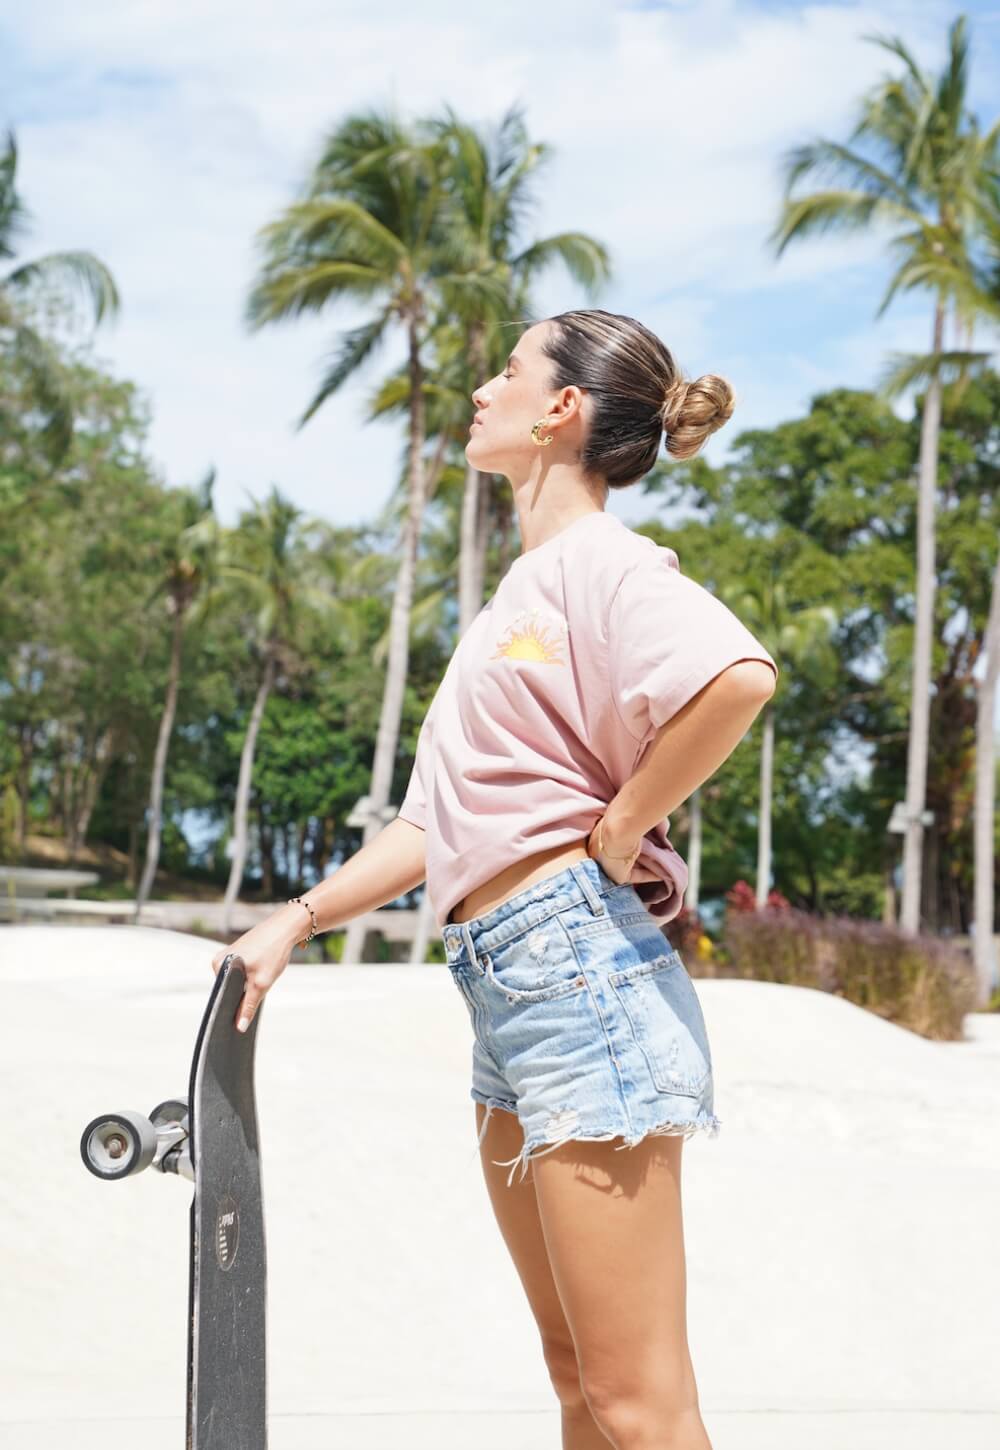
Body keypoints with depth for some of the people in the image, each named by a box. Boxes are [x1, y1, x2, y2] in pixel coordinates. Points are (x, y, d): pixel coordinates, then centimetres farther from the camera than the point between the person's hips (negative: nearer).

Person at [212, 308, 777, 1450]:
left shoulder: (595, 558, -7)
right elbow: (442, 823, 24)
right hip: (507, 991, 10)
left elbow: (740, 673, -28)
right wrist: (298, 918, 20)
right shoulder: (524, 589, 22)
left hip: (576, 964, -10)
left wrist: (621, 830, -17)